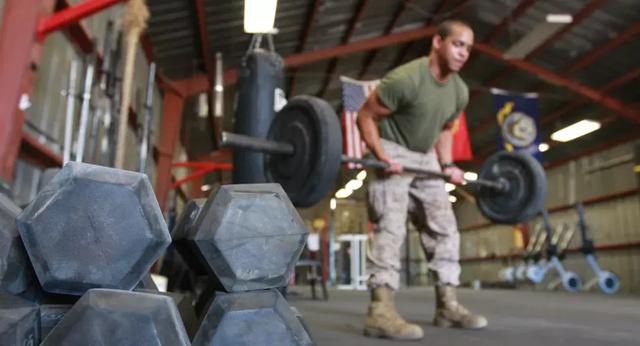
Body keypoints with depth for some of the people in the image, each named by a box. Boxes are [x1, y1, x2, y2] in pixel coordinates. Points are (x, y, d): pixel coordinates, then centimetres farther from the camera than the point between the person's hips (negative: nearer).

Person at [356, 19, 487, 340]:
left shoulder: (460, 91, 1)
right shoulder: (405, 78, -23)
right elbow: (366, 116, -17)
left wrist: (447, 164, 4)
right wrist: (381, 156, -28)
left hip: (426, 159, 8)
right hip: (393, 153, -8)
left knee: (444, 228, 4)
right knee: (390, 228, -20)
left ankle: (447, 306, 11)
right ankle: (380, 310, -21)